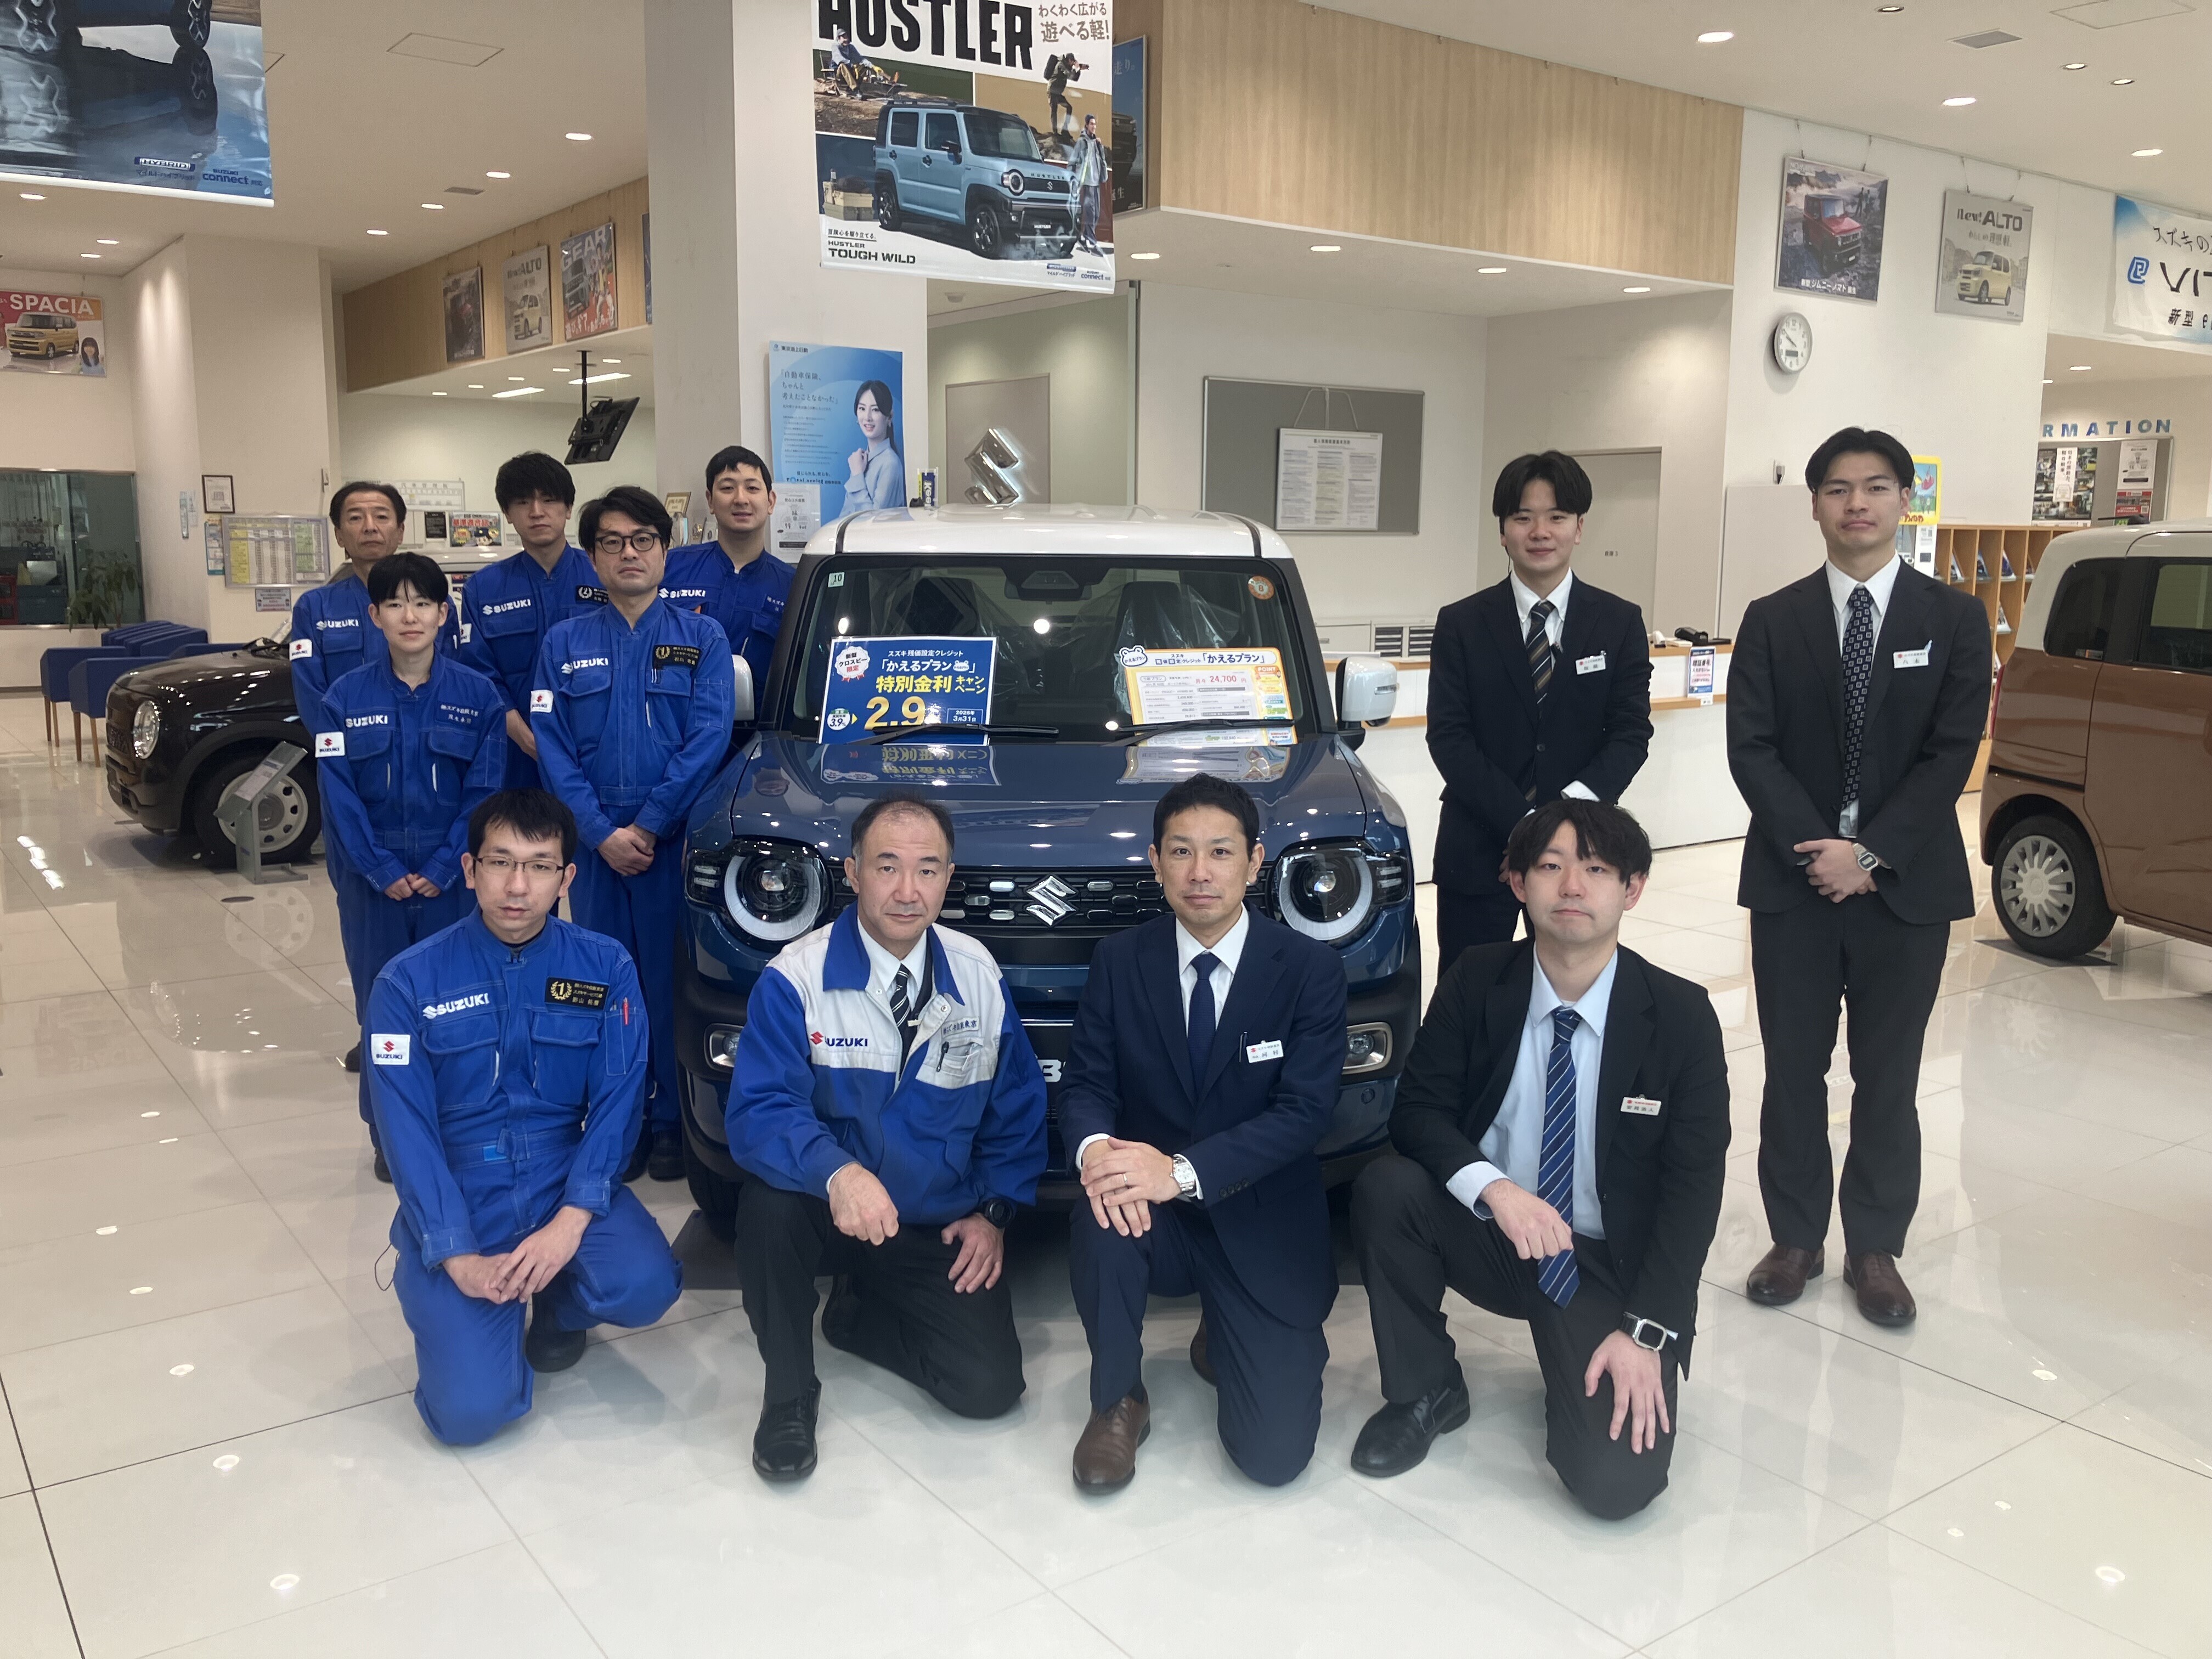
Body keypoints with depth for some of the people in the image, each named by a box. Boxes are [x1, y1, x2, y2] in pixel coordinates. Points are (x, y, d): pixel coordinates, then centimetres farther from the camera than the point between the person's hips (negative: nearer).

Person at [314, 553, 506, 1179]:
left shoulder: (477, 694, -1)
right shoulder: (346, 697, 0)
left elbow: (485, 791, -3)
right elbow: (338, 794, -3)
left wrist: (444, 867, -12)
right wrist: (382, 870, -11)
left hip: (453, 880, -1)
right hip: (373, 884, 1)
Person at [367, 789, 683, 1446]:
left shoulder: (605, 968, -3)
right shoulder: (410, 982, -7)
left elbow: (616, 1102, -8)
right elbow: (408, 1133, -10)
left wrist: (571, 1222, -21)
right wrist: (459, 1258, -20)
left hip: (569, 1189, 1)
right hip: (458, 1206, -1)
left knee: (644, 1286, -28)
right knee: (472, 1409, -17)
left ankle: (560, 1303, 9)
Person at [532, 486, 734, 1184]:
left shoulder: (703, 638, 4)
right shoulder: (564, 643, 10)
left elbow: (708, 740, -6)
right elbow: (553, 749, 2)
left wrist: (649, 826, -13)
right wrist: (602, 833, -10)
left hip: (677, 840, -2)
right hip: (596, 845, 2)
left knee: (672, 981, 1)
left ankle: (670, 1121, 13)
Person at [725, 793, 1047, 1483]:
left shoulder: (979, 976, -3)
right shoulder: (794, 979, -16)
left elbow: (1017, 1107, 7)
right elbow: (759, 1113, -25)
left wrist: (995, 1213, -2)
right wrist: (837, 1172, -44)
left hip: (942, 1229, 3)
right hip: (832, 1213, -2)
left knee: (989, 1387, -12)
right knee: (769, 1197, -36)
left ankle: (855, 1316, 19)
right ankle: (788, 1393, -9)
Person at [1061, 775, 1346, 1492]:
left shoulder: (1310, 969, -8)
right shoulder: (1119, 961, 0)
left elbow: (1304, 1111, -16)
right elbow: (1085, 1083, -3)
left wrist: (1183, 1171, -30)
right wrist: (1096, 1149, -28)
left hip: (1264, 1225, -1)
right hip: (1156, 1214, 2)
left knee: (1275, 1455, -12)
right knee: (1101, 1221, -35)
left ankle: (1224, 1339, 23)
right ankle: (1117, 1402, -7)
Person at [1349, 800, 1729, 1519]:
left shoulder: (1682, 1016, -12)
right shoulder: (1475, 981, -8)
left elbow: (1693, 1185, -10)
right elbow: (1416, 1110, -9)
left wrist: (1646, 1330, -18)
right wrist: (1494, 1189, -29)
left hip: (1610, 1267, -2)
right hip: (1492, 1236, 2)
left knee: (1615, 1481, -21)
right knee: (1385, 1186, -28)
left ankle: (1582, 1372, 16)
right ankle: (1425, 1392, -4)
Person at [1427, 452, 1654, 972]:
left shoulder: (1620, 623, 4)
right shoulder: (1461, 624, 1)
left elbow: (1631, 731, 0)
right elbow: (1449, 738, -5)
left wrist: (1578, 803, -18)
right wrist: (1522, 823, -15)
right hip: (1478, 850, -1)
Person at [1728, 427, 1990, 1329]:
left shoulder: (1955, 618, 2)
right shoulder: (1772, 619, 4)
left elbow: (1952, 752, -6)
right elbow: (1750, 749, -3)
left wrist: (1870, 853, -14)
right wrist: (1815, 848, -14)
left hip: (1907, 882, 0)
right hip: (1792, 877, 1)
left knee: (1888, 1078, 8)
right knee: (1793, 1071, 7)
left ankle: (1874, 1247, 21)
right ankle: (1796, 1237, 21)